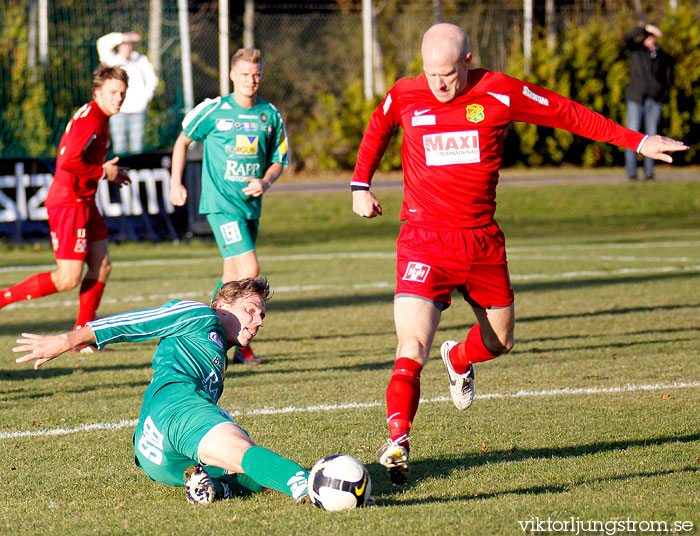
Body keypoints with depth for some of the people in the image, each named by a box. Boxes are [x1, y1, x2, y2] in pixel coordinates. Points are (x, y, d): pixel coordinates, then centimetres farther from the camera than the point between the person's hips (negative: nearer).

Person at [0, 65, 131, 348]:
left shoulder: (98, 118, 14)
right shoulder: (89, 119, -18)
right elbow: (69, 161, -28)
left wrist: (109, 171, 11)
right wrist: (103, 172, -15)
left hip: (85, 203, 10)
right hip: (68, 204, -10)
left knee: (101, 266, 8)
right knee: (68, 279, -10)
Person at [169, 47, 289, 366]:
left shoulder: (270, 115, 5)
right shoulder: (214, 110, -5)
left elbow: (279, 159, 14)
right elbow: (183, 140, 9)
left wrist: (266, 182, -7)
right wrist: (176, 183, 6)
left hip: (251, 205, 5)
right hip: (220, 203, -5)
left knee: (234, 274, 11)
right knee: (249, 269, -17)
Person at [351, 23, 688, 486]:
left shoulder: (498, 93, -6)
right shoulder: (404, 97, -3)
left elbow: (567, 114, 4)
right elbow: (378, 129, 22)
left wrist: (636, 141, 5)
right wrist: (361, 184, 15)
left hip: (483, 239, 3)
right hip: (425, 239, -2)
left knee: (500, 340, 20)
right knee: (413, 346, -20)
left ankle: (459, 359, 53)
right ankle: (397, 441, -22)